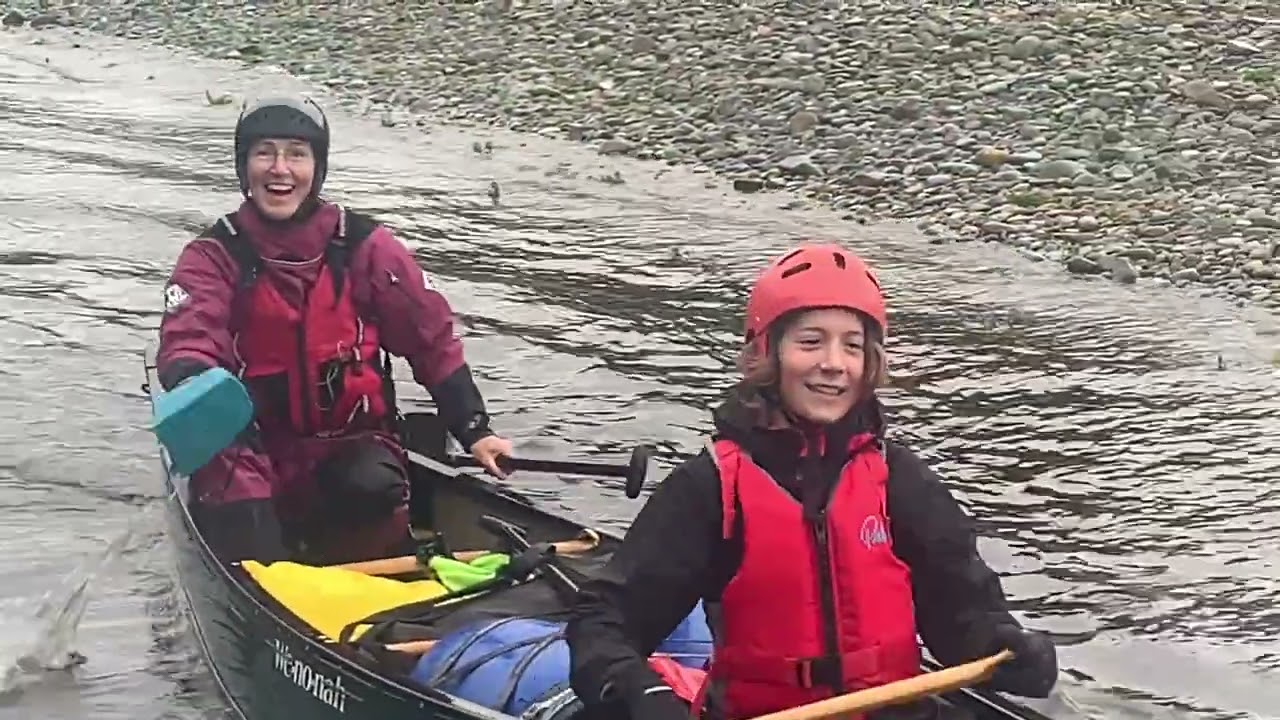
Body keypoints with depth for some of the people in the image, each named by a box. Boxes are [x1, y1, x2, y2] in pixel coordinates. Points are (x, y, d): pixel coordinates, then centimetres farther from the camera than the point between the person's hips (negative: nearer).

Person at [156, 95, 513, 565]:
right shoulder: (214, 257, -2)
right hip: (257, 453, -1)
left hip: (354, 445, 1)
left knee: (374, 491, -32)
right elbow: (186, 343, -18)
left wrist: (474, 431, -1)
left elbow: (432, 339, 6)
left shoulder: (364, 247, 0)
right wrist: (192, 387, -43)